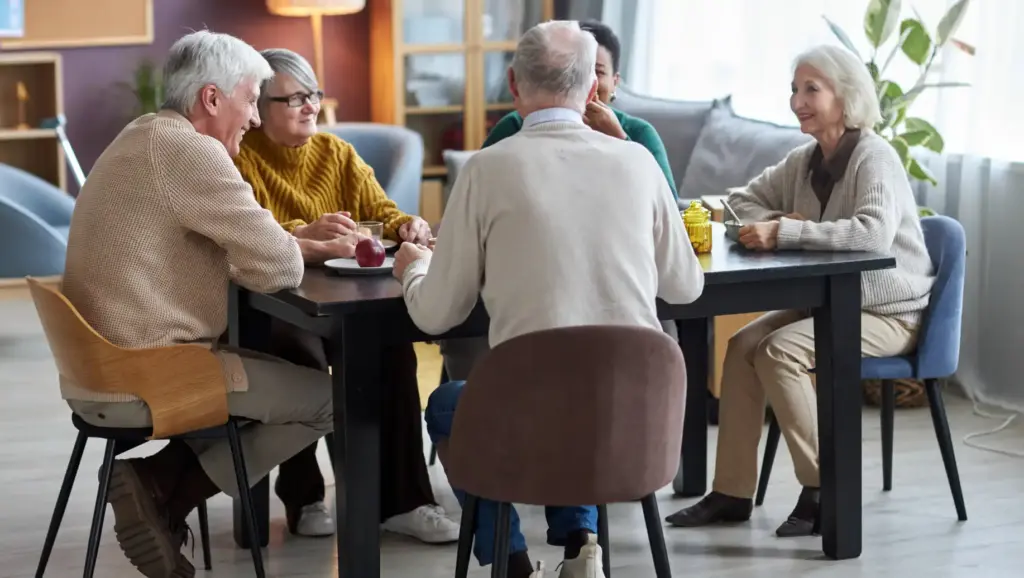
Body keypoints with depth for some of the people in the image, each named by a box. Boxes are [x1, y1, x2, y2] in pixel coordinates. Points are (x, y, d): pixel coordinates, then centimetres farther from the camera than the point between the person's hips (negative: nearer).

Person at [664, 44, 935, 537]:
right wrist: (777, 222, -10)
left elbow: (873, 233, -35)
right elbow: (743, 200, 12)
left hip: (889, 312, -8)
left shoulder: (874, 157, -18)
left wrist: (786, 233, -36)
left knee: (780, 351, -26)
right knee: (742, 345, -12)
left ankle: (825, 491, -15)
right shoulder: (804, 161, 6)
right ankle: (732, 492, -8)